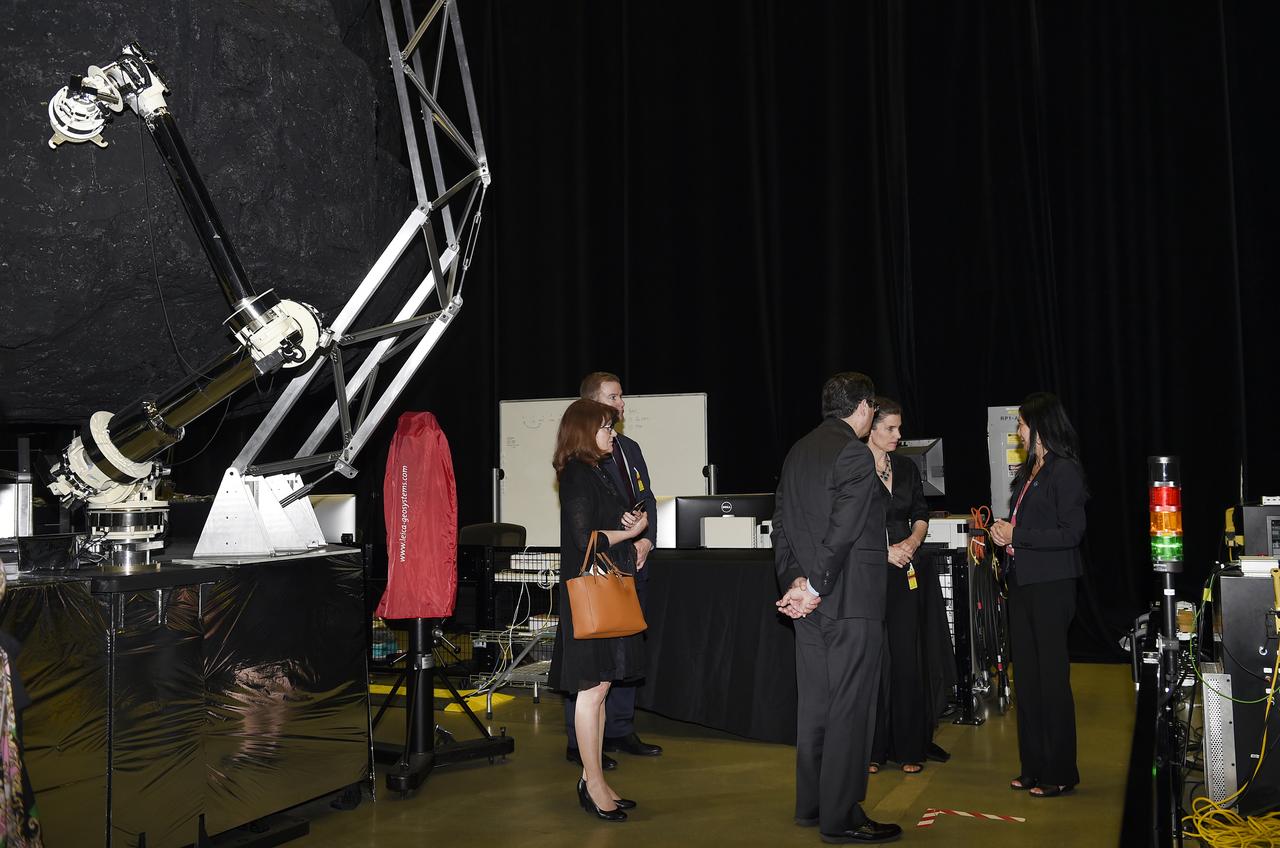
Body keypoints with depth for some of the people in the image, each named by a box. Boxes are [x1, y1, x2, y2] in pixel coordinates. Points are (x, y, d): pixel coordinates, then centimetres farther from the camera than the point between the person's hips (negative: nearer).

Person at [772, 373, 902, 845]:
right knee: (850, 708, -2)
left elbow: (782, 526, 9)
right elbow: (842, 532, -20)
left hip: (809, 600, 9)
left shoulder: (798, 452, 13)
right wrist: (815, 587, -14)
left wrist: (794, 581, 2)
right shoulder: (855, 455, -14)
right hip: (851, 601, -9)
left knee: (814, 703, 15)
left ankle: (811, 805, 24)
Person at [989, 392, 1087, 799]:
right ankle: (1033, 766, 20)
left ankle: (1059, 773, 9)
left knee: (1052, 676, -1)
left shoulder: (1064, 471, -12)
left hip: (1050, 584, -9)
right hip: (1022, 580, 9)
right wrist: (1005, 529, 1)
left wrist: (1016, 535, -15)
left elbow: (1071, 532, -17)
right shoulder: (1029, 470, 14)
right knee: (1026, 674, 11)